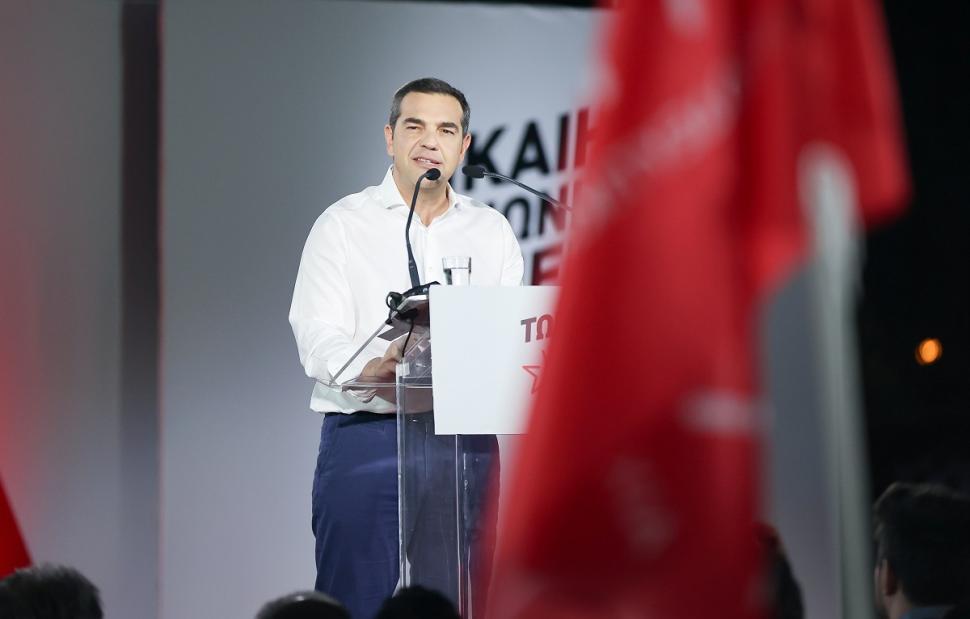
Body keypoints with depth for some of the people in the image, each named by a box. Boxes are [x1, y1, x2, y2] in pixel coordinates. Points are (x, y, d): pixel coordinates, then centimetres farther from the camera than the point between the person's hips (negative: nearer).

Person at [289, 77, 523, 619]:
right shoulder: (343, 224, 4)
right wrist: (372, 368, -28)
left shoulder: (493, 232, 14)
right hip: (366, 436, -3)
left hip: (465, 438, 3)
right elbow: (317, 337, -7)